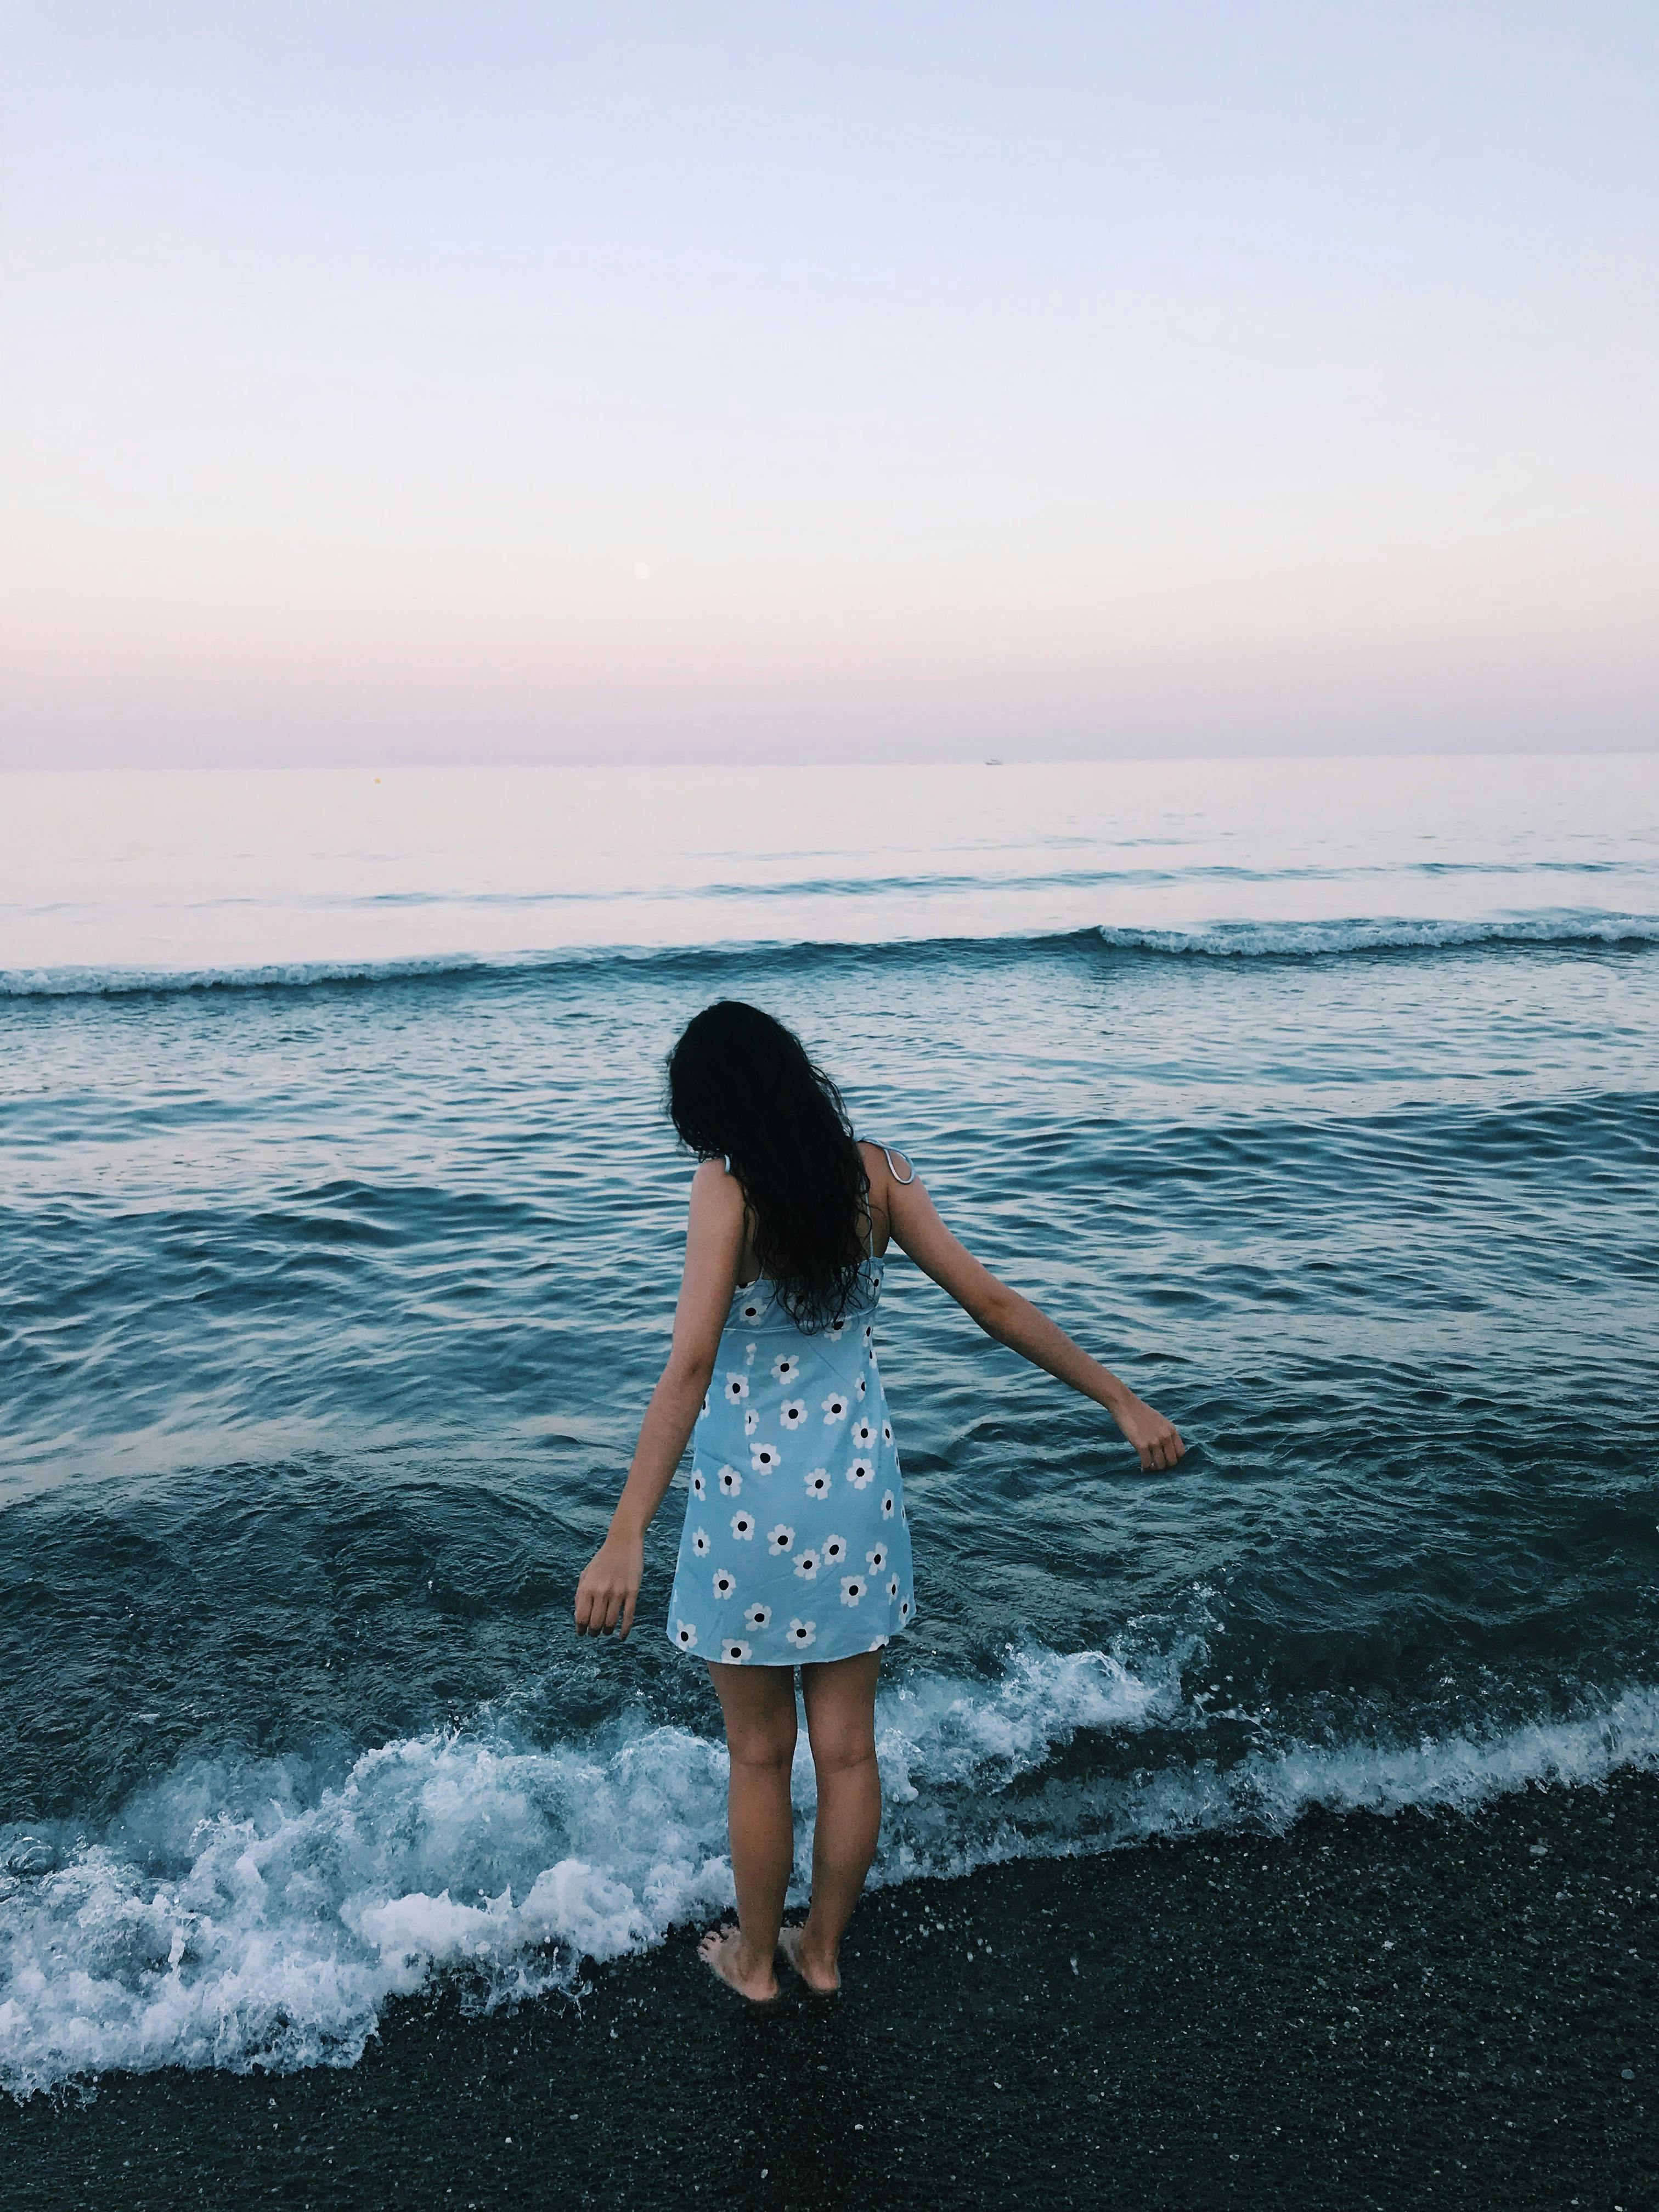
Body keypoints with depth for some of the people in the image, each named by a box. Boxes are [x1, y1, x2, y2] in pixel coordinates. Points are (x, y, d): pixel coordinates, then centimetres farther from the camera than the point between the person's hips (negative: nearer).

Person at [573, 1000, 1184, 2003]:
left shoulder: (729, 1187, -17)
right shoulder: (876, 1174, -5)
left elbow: (692, 1361, -27)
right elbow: (994, 1303, -4)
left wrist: (626, 1536, -32)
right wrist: (1123, 1400, 4)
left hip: (748, 1500, -4)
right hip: (855, 1491, 4)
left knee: (760, 1755, 16)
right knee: (848, 1748, 18)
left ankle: (757, 1960, 36)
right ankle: (823, 1949, 38)